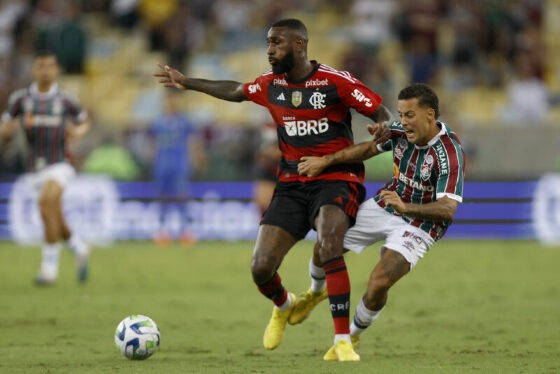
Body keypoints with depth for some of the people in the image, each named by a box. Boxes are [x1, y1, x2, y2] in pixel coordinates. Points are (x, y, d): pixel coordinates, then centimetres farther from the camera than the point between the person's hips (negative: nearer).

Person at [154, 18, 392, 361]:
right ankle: (283, 305, 33)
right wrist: (187, 83, 31)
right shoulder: (271, 85, 6)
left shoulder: (335, 82, -10)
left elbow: (382, 112, -6)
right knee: (261, 267, -5)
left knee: (328, 246, -33)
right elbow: (235, 92, 26)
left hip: (336, 181, -5)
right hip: (292, 185, 5)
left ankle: (343, 342, -26)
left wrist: (383, 129, -30)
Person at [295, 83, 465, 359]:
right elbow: (369, 149, 8)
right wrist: (325, 161, 1)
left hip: (419, 225, -6)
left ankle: (352, 335, 9)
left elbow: (447, 210, -36)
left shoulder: (449, 154, -30)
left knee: (379, 284, -22)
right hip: (383, 206, 6)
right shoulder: (401, 131, -11)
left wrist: (405, 207, -50)